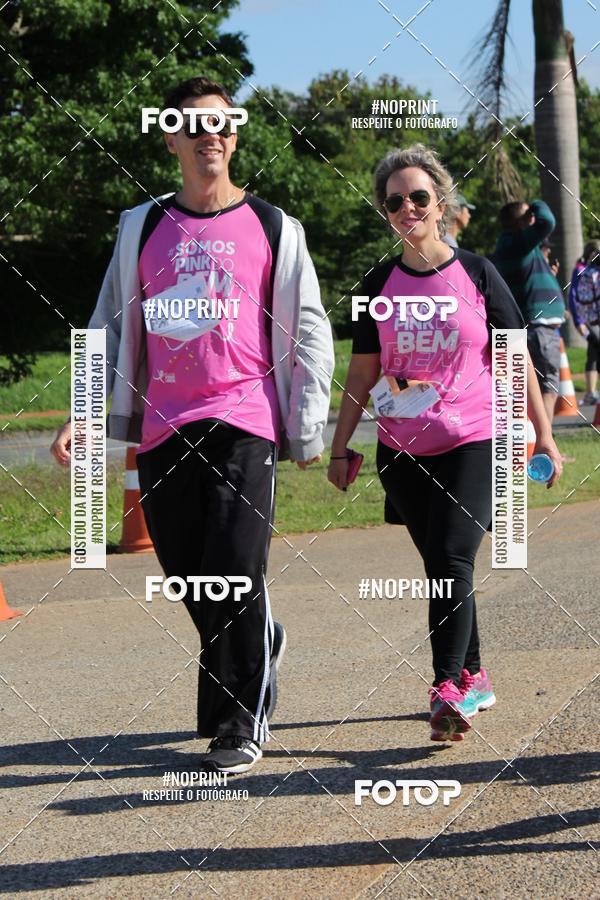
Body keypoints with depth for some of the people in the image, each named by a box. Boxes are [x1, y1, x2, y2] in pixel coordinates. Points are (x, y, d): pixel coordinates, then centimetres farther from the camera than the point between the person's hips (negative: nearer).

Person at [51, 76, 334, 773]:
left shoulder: (272, 227, 5)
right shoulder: (143, 227, 11)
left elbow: (308, 330, 8)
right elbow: (113, 324, 14)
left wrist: (308, 427, 3)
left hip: (245, 420, -3)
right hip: (163, 425, 3)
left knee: (233, 573, -10)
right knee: (187, 575, 7)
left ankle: (239, 726, 1)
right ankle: (262, 645, 37)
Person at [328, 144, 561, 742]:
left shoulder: (476, 273, -1)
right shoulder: (380, 285, 5)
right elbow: (363, 373, 11)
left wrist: (543, 435, 2)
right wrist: (340, 446, 8)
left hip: (472, 442, -3)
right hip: (403, 449, 3)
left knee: (452, 561, -17)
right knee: (440, 568, 10)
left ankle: (449, 689, -18)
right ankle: (472, 679, 23)